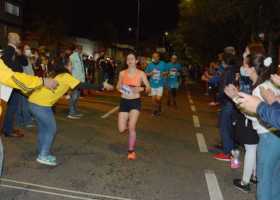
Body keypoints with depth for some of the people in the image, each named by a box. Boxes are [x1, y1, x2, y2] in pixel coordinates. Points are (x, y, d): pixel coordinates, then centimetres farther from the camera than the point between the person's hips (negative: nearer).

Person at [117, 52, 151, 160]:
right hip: (124, 101, 3)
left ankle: (131, 151, 6)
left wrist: (141, 89, -23)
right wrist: (120, 88, -7)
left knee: (131, 127, -13)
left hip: (135, 102, -3)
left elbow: (148, 88, -3)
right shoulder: (122, 73, 4)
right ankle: (130, 124, 36)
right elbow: (118, 86, 16)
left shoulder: (141, 73, -3)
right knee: (121, 129, -1)